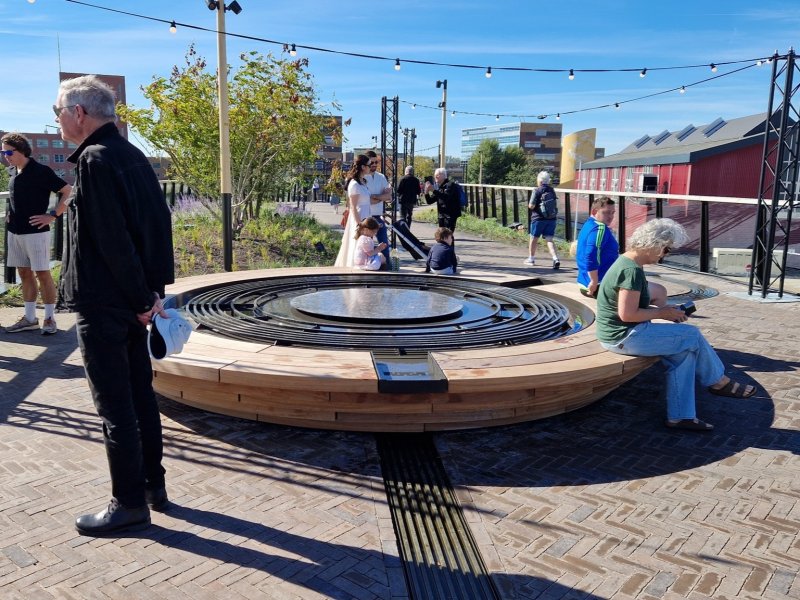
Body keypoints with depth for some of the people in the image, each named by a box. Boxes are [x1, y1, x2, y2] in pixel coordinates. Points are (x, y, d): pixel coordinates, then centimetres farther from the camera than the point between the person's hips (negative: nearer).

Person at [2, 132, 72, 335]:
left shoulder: (41, 171, -10)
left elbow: (68, 191, -13)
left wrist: (53, 215, -15)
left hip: (35, 232, -7)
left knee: (42, 274, -2)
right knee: (25, 274, 10)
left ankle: (49, 318, 6)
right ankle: (29, 318, 18)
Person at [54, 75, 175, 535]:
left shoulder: (95, 159, -16)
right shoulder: (133, 156, 11)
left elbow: (112, 239, -20)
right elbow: (159, 223, 10)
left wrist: (141, 297, -13)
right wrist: (155, 287, 8)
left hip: (102, 303, -9)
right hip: (133, 301, 9)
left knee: (115, 407, 0)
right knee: (140, 393, 15)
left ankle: (130, 505, 12)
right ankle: (153, 485, 27)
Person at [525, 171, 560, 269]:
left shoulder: (537, 191, -11)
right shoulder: (552, 191, 8)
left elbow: (531, 206, -15)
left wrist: (529, 205, 5)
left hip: (539, 218, -5)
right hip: (551, 219, 5)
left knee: (534, 238, 12)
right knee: (549, 240, 2)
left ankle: (531, 258, 25)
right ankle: (555, 258, -16)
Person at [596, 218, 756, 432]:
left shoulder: (628, 262, 11)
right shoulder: (632, 270, -21)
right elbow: (627, 314, -25)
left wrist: (661, 310, 5)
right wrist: (662, 313, -11)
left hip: (622, 334, 10)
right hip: (624, 337, -10)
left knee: (685, 351, 4)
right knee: (692, 335, -4)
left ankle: (680, 415, 5)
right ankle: (719, 382, 20)